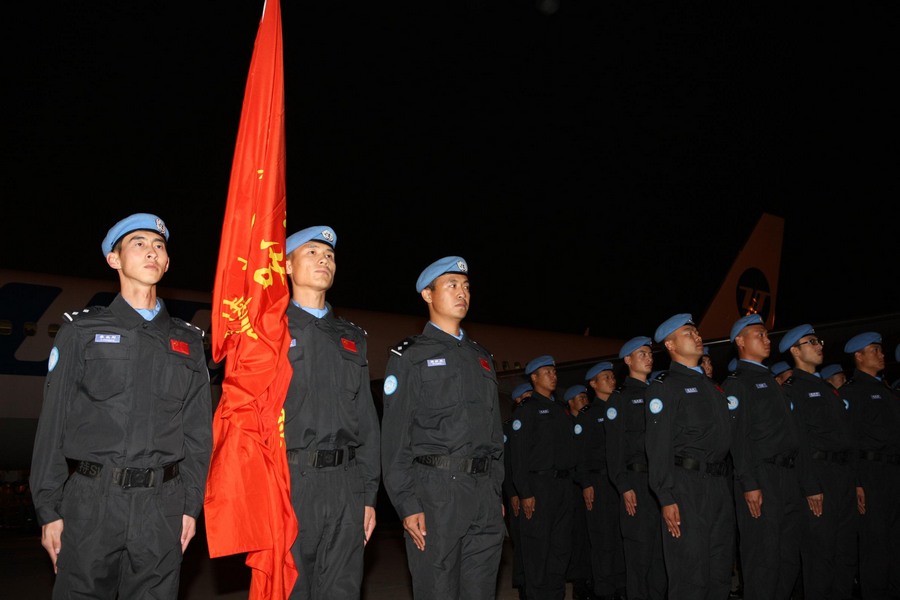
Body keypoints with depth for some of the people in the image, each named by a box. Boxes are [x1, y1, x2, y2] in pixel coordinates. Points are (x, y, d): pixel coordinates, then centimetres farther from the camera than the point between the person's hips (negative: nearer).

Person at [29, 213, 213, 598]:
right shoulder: (82, 331, 6)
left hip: (162, 506, 2)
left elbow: (198, 432, 9)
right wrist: (49, 509, -2)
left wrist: (191, 505, 4)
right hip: (91, 501, -1)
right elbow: (53, 423, 3)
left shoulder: (188, 342, 11)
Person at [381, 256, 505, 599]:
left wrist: (496, 492, 12)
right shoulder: (409, 357, 1)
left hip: (484, 496, 5)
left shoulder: (481, 359, 18)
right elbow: (395, 438, -6)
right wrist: (407, 504, -12)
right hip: (434, 491, -5)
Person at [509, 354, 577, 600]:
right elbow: (519, 454, -11)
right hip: (539, 484, -7)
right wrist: (525, 493, -16)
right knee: (538, 547, -1)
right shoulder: (527, 409, -4)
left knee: (562, 545, 12)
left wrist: (572, 480, 7)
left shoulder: (560, 409, 17)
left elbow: (569, 449, 17)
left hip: (564, 484, 7)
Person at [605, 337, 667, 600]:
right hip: (638, 482, -5)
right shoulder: (620, 397, 0)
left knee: (663, 548, 9)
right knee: (639, 550, 0)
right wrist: (624, 487, -13)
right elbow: (615, 447, -6)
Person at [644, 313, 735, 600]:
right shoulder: (663, 387, -4)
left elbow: (726, 435, 20)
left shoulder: (711, 385, 20)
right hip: (686, 483, -7)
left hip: (719, 483, 7)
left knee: (720, 573, 13)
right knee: (690, 576, -3)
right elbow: (658, 447, -11)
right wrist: (666, 498, -17)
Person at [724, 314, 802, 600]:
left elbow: (788, 432, 19)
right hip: (761, 478, -8)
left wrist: (795, 478, 13)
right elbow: (738, 437, -13)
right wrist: (749, 485, -19)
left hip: (789, 477, 8)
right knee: (763, 559, -3)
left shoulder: (770, 380, 21)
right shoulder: (736, 383, -5)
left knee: (789, 558, 13)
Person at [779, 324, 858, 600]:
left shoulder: (827, 387, 18)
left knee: (846, 549, 13)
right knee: (820, 551, -1)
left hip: (845, 474, 8)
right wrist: (811, 487, -19)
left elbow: (846, 435, 18)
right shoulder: (792, 389, -8)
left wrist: (854, 479, 13)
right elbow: (799, 441, -14)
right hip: (820, 475, -8)